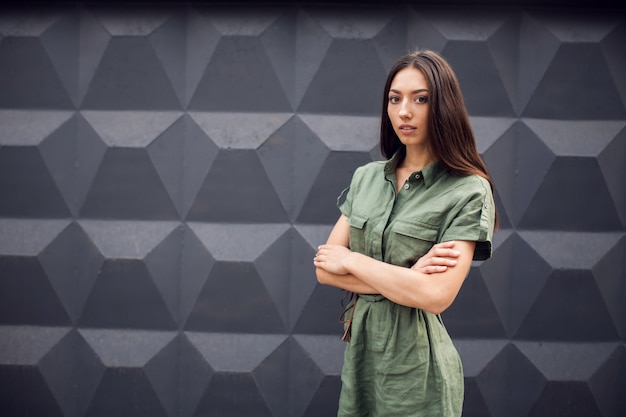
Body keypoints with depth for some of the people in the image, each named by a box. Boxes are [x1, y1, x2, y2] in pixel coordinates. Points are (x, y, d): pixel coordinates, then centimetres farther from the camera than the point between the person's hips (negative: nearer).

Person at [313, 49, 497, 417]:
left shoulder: (468, 191, -11)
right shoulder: (366, 178, 6)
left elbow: (435, 296, -22)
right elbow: (324, 268, 0)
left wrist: (352, 260, -10)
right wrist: (402, 280, -14)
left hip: (416, 362, -5)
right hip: (361, 348, 5)